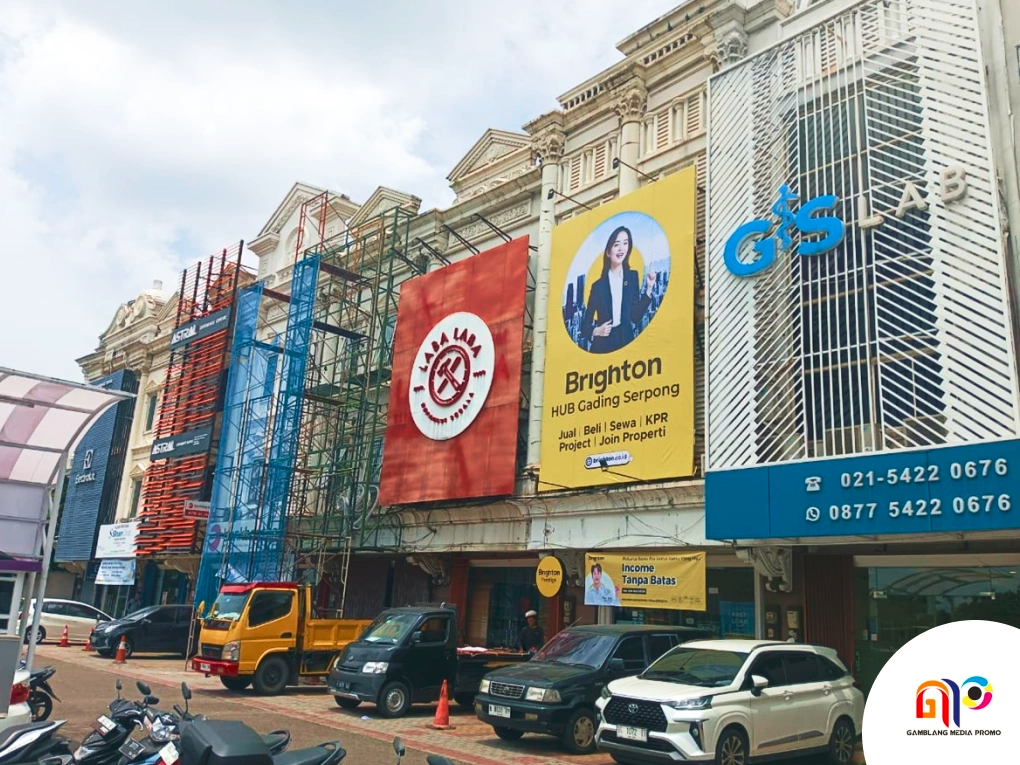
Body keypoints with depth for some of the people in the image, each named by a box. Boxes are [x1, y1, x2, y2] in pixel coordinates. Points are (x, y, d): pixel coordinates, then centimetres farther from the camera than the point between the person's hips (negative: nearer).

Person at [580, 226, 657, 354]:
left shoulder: (632, 277, 7)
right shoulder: (598, 285, 0)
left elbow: (635, 317, -1)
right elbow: (585, 323, 3)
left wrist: (649, 288, -6)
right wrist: (596, 331, -16)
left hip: (626, 342, 2)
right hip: (602, 346, -2)